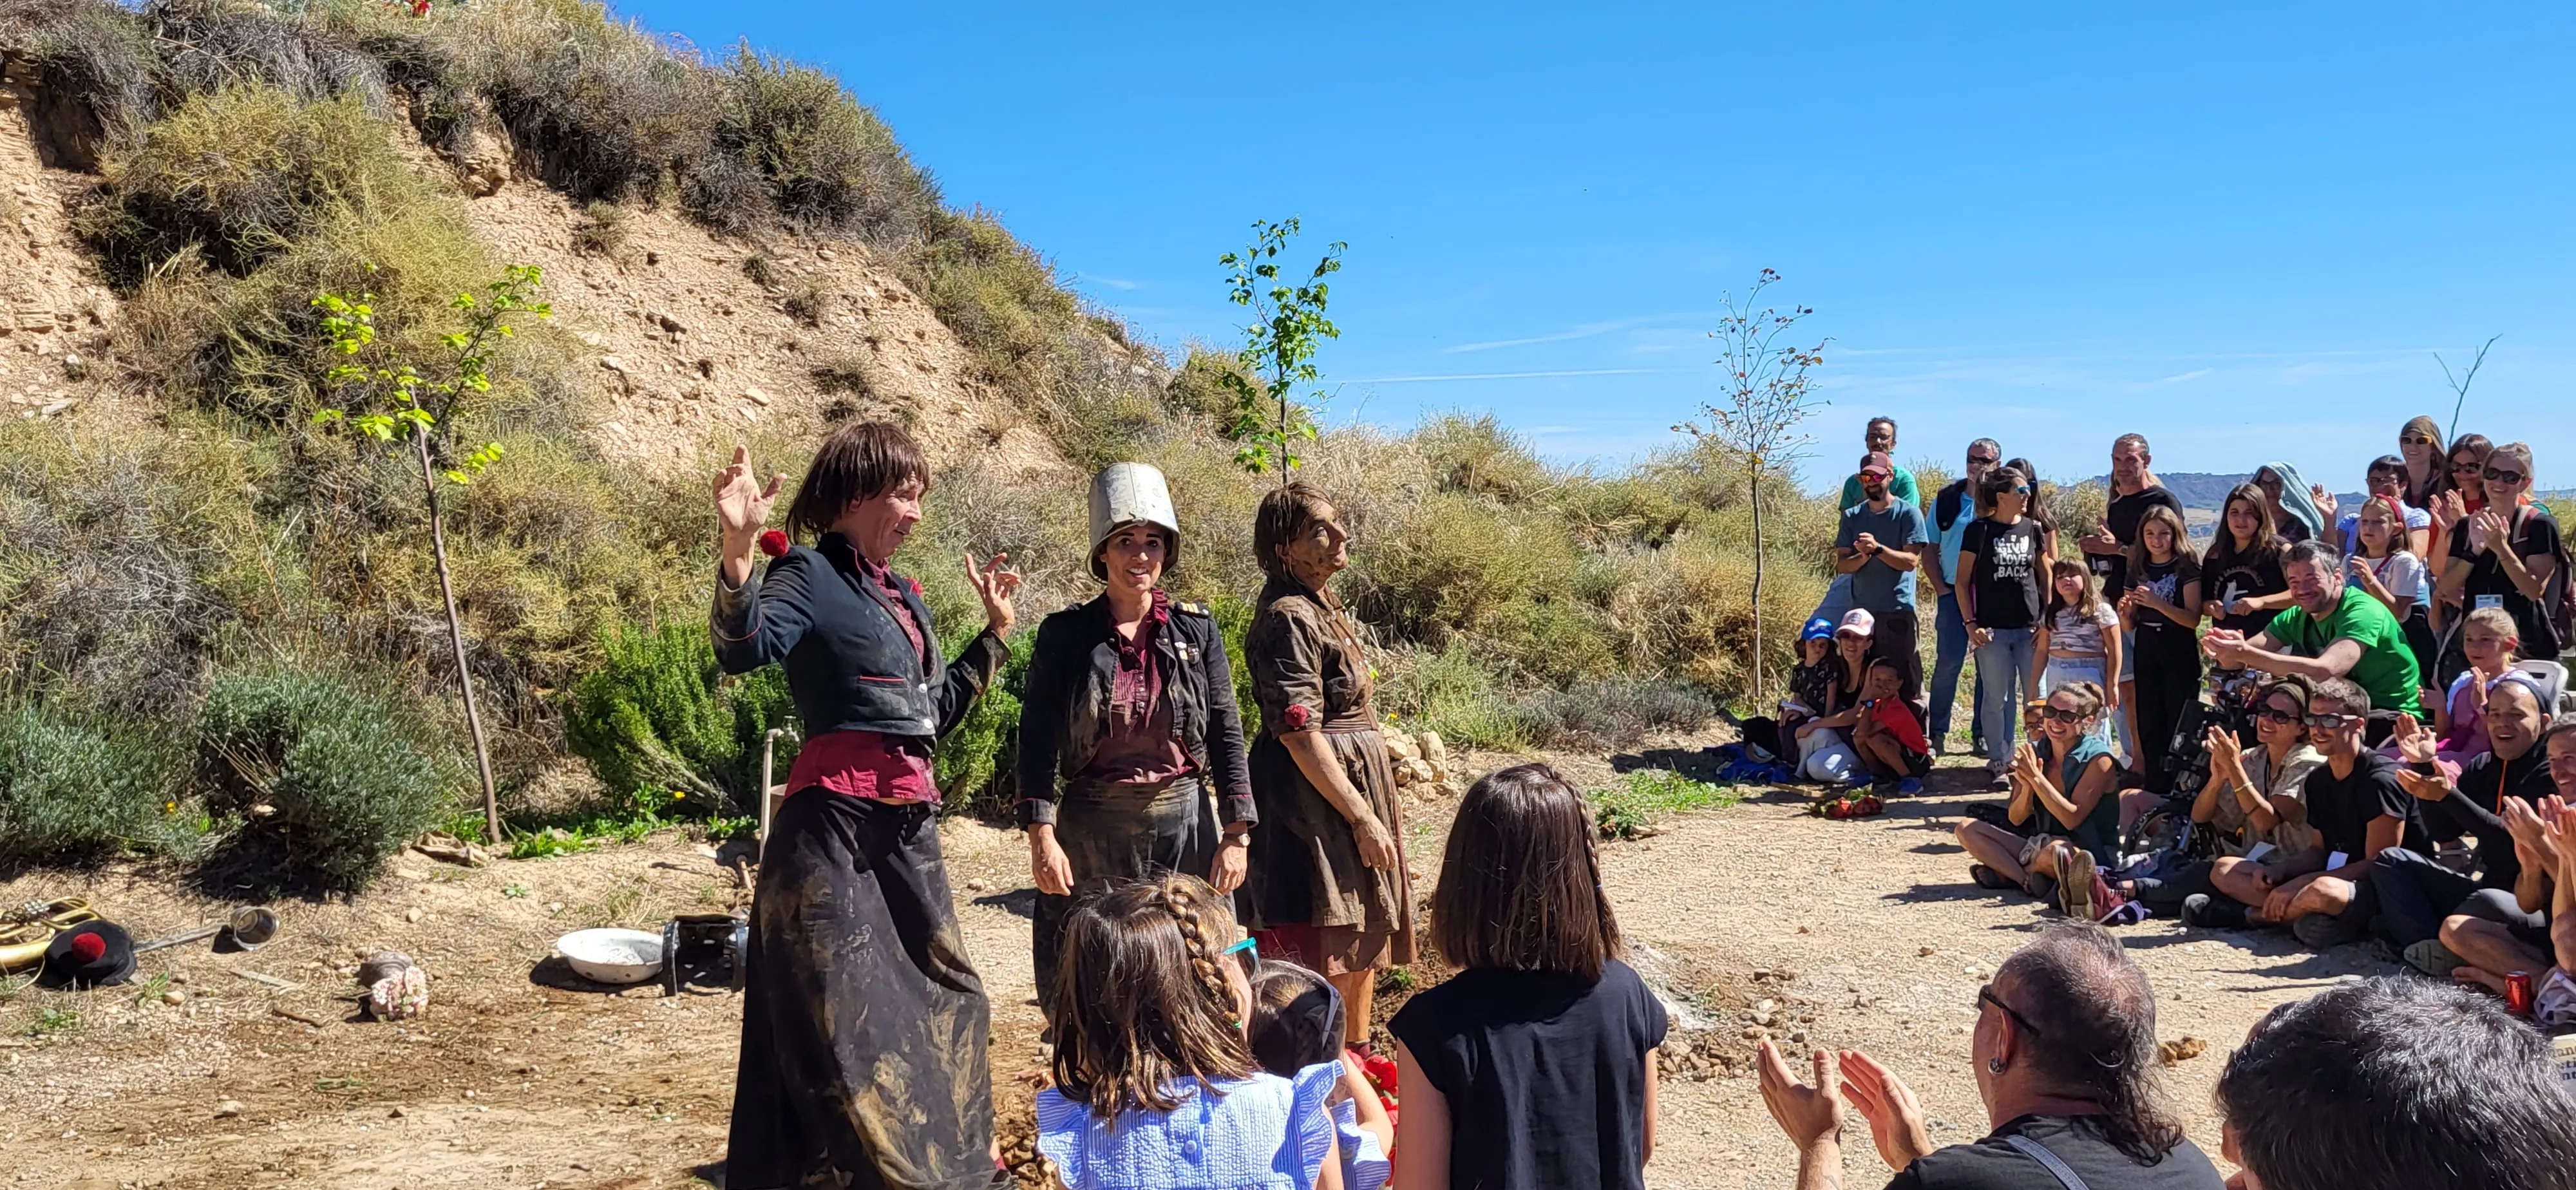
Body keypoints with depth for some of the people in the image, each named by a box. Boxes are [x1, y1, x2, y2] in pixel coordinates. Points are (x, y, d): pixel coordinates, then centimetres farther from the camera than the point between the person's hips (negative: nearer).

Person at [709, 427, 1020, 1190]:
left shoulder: (904, 597, 16)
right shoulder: (810, 574, -6)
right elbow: (742, 649, -26)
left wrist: (995, 630, 22)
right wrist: (738, 552, -41)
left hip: (910, 823, 9)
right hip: (834, 821, -9)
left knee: (941, 996, 19)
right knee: (839, 1011, -6)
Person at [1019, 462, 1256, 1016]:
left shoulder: (1197, 629, 4)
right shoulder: (1064, 634, 0)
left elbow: (1226, 733, 5)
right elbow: (1038, 740, -1)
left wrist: (1237, 834, -1)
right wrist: (1041, 835, -10)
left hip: (1185, 823, 1)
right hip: (1093, 826, -1)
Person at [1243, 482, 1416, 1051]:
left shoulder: (1322, 608, 14)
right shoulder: (1289, 619, -18)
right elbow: (1299, 733, -23)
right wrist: (1363, 817, -21)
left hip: (1355, 786, 11)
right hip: (1315, 802, -11)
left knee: (1363, 949, 19)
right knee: (1320, 957, -7)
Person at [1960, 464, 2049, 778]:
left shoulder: (2032, 528, 6)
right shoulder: (1980, 531, -4)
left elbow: (2045, 575, 15)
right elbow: (1963, 581, -1)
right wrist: (1970, 623, -7)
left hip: (2031, 626, 3)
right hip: (1993, 629, -3)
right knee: (1997, 697, 4)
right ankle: (1999, 761, 15)